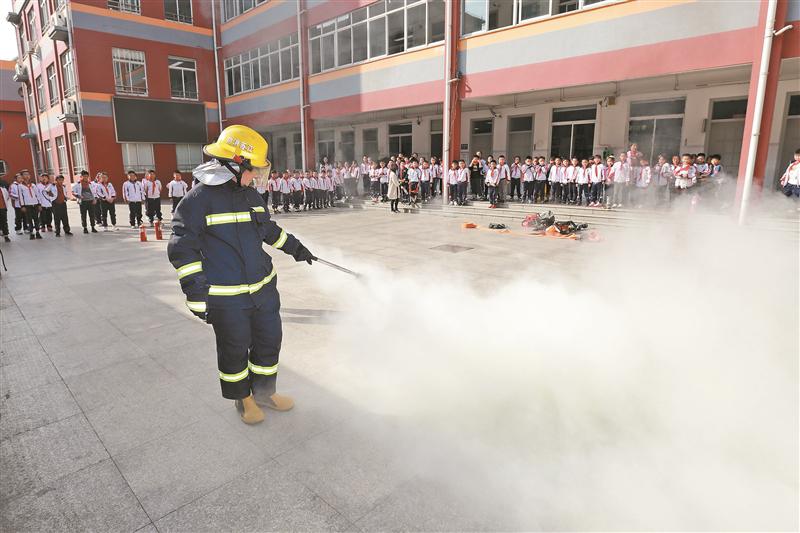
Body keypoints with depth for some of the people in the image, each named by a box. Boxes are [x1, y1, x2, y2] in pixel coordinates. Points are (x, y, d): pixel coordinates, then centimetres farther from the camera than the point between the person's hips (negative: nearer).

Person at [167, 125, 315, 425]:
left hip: (264, 288, 7)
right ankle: (242, 398, 35)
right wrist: (197, 295, -16)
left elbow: (269, 229, 26)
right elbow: (182, 249, -14)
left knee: (270, 340, 16)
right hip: (226, 297, -7)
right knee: (235, 349, 11)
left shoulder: (251, 195, 9)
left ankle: (264, 392, 39)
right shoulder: (199, 199, -14)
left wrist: (294, 247, 28)